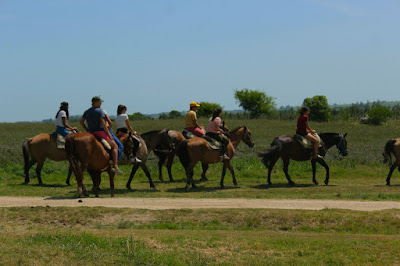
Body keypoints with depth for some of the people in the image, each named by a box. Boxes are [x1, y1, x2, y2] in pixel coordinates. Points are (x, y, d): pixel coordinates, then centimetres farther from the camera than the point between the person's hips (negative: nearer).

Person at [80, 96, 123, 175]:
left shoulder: (86, 112, 13)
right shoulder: (99, 110, -8)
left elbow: (81, 122, 14)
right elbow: (102, 123, -16)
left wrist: (87, 130, 17)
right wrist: (109, 133, -11)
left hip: (90, 133, 7)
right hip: (100, 132, -7)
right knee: (115, 146, -1)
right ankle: (115, 166, -15)